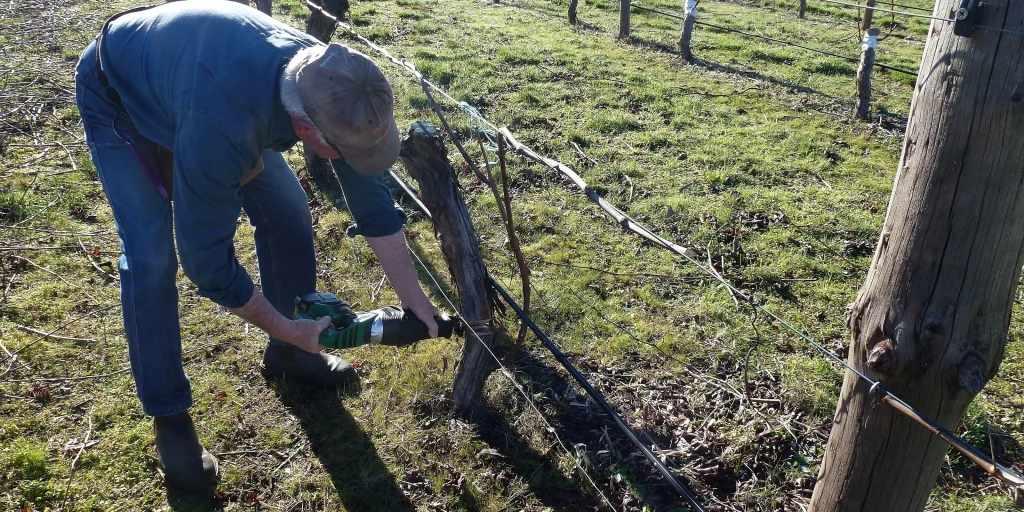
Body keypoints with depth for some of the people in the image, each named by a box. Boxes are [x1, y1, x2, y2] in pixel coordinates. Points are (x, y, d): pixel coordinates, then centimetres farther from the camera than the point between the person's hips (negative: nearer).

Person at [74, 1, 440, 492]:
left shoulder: (331, 83, -27)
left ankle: (287, 355, 19)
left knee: (287, 210, -2)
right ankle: (168, 416, 2)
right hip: (117, 97, -5)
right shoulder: (220, 125, -47)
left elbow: (370, 195, -14)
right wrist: (286, 327, -22)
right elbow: (206, 258, -35)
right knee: (150, 257, -17)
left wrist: (413, 297, -11)